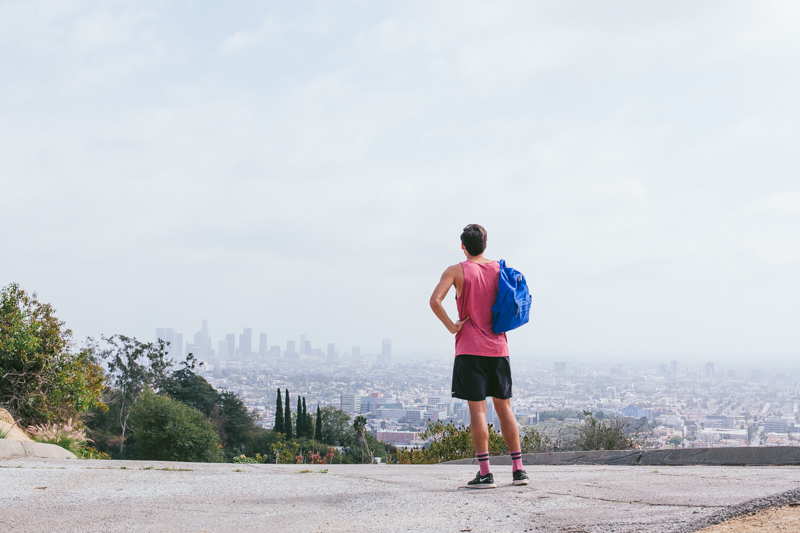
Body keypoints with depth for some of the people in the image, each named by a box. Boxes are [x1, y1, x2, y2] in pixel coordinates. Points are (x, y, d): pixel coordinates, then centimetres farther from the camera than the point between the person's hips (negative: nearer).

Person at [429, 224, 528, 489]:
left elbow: (435, 300, -17)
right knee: (504, 407, 12)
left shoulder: (456, 271, -3)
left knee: (477, 408, -4)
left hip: (470, 348, -4)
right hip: (498, 347, 4)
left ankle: (485, 473, -7)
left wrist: (451, 326, -8)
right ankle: (518, 469, 11)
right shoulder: (500, 269, 9)